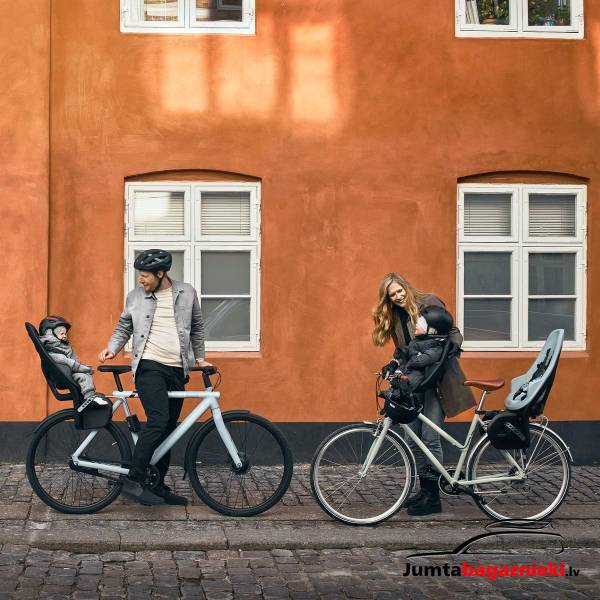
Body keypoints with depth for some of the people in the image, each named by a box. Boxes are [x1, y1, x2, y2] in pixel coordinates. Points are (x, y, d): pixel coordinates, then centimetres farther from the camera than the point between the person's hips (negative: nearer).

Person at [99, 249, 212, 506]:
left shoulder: (187, 293, 6)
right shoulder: (135, 296, 3)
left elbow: (197, 328, 18)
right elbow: (123, 327, 14)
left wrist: (199, 357, 17)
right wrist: (112, 348, -1)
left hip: (177, 370, 3)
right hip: (149, 367, -3)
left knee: (168, 429, 7)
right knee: (158, 420, -22)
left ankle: (157, 486, 18)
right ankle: (133, 480, -20)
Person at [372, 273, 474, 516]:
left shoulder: (429, 303, -5)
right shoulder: (393, 317, 12)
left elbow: (454, 335, -5)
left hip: (437, 379, -6)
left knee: (430, 437, -9)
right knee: (413, 438, 6)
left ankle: (433, 496, -3)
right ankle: (424, 490, 17)